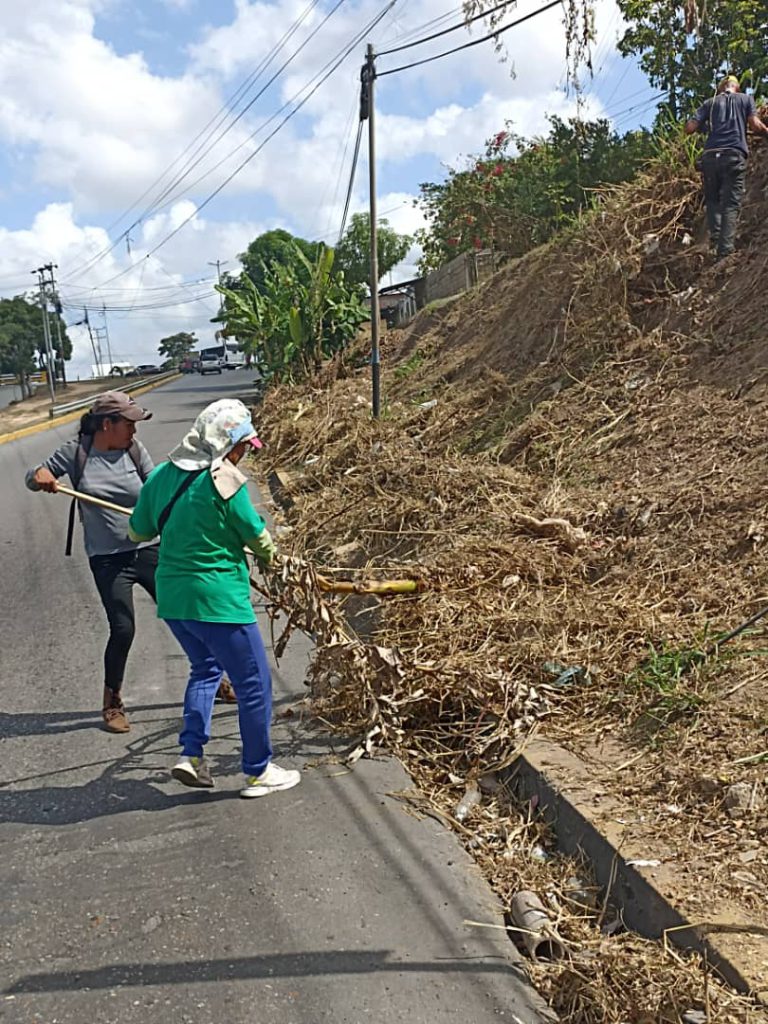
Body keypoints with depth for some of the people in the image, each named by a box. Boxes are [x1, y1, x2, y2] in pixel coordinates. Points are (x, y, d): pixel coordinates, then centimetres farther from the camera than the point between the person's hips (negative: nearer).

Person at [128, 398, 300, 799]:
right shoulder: (224, 480, -17)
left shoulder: (163, 474, 3)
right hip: (218, 601, -8)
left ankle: (191, 754, 22)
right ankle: (258, 772, 21)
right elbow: (257, 536, -6)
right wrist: (269, 557, 16)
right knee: (254, 684, 8)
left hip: (172, 597, 8)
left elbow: (138, 532, 13)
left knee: (205, 668, 28)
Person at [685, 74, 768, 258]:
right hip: (734, 156, -2)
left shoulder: (710, 103, 19)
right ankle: (725, 250, -13)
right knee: (731, 204, -3)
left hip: (710, 156, 2)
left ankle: (716, 238, -1)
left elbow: (689, 128, 8)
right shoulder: (746, 99, 16)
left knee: (713, 200, 17)